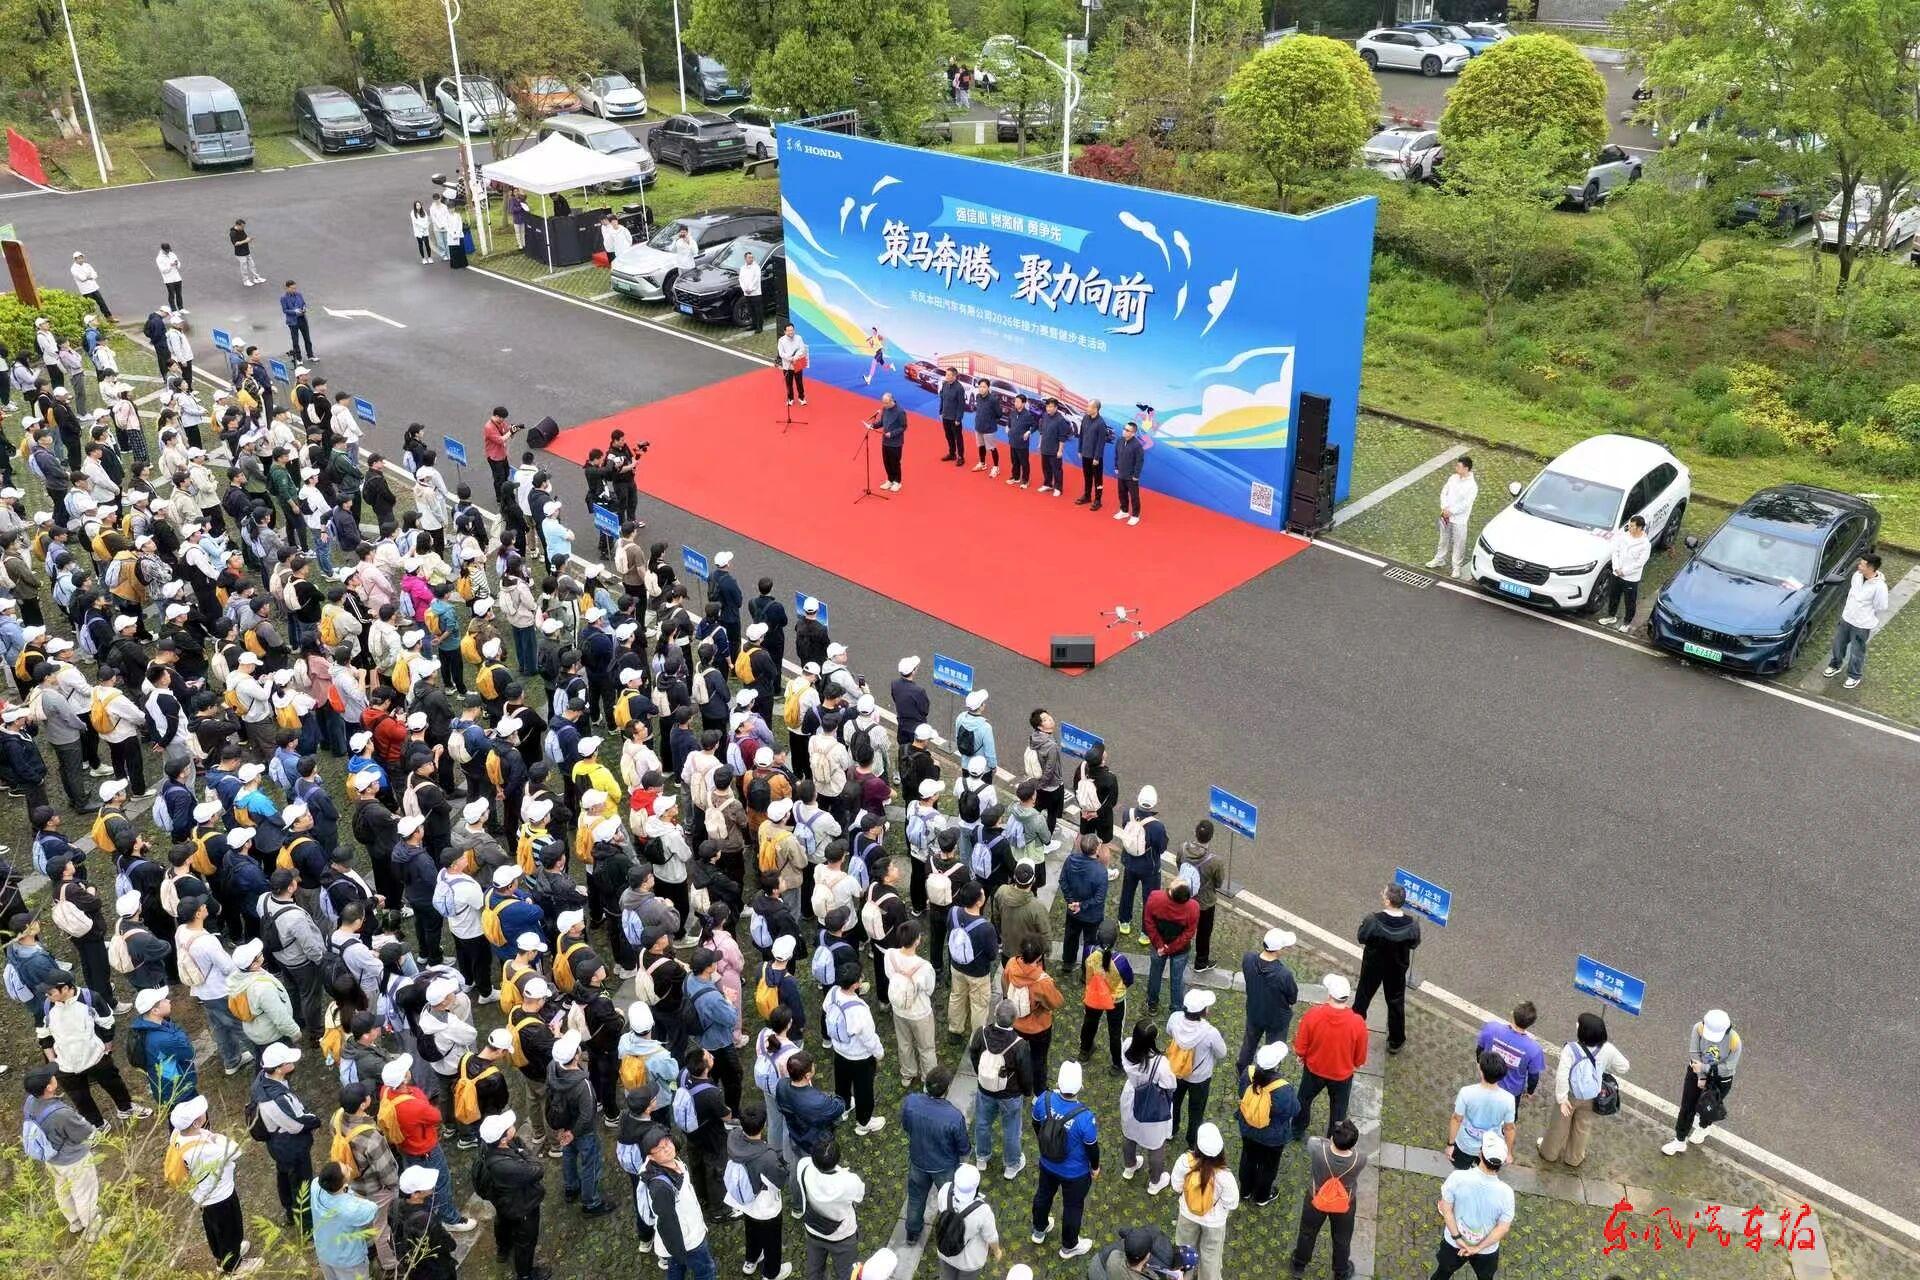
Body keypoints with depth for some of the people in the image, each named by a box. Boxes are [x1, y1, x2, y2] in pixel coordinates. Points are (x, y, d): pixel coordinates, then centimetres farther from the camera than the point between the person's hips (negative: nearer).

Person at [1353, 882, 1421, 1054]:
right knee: (1396, 1003, 23)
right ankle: (1396, 1042, 39)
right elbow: (1414, 944, -9)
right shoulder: (1412, 925, -29)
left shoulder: (1372, 921, -34)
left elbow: (1361, 938, -16)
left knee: (1363, 996, 24)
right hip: (1397, 969, 1)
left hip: (1373, 966, -1)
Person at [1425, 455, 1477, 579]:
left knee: (1458, 544, 7)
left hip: (1459, 520, -6)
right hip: (1445, 516, 6)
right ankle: (1439, 560, 39)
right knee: (1444, 540, 22)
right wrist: (1444, 508, -10)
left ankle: (1457, 567, 19)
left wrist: (1451, 512, -17)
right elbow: (1444, 492, 3)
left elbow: (1465, 504, -21)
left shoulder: (1472, 486, -20)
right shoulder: (1453, 478, 0)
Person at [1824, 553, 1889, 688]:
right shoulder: (1857, 575, -9)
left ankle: (1855, 676, 36)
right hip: (1846, 619, 6)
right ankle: (1834, 666, 49)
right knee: (1838, 645, 24)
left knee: (1857, 652, 13)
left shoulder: (1879, 587, -28)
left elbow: (1881, 610, -17)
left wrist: (1872, 626, -7)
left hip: (1862, 626, -6)